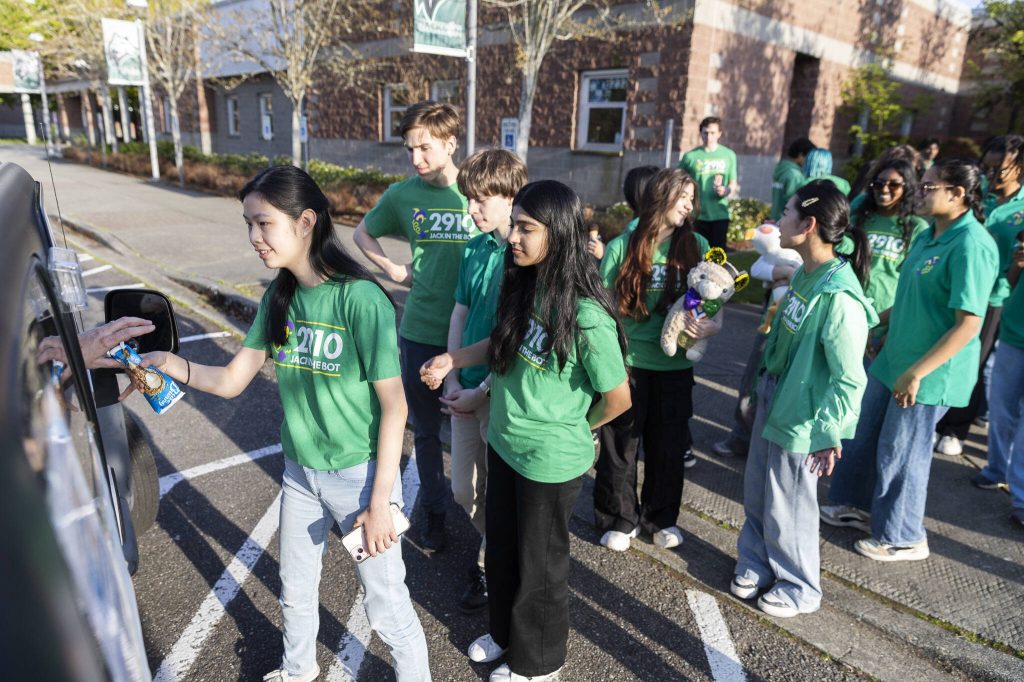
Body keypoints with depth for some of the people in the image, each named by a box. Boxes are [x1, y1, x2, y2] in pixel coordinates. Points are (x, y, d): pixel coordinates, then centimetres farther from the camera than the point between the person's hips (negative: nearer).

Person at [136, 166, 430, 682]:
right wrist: (176, 367, -18)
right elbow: (233, 379, 1)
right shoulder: (279, 298, -1)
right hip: (300, 471, 7)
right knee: (295, 589, 26)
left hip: (359, 474, -7)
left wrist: (380, 501, -17)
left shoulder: (360, 299, -23)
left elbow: (394, 407, -20)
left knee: (385, 604, 8)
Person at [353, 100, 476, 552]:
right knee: (426, 430, 15)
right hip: (420, 332, 3)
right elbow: (363, 233, 19)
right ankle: (434, 511, 35)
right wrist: (393, 269, 4)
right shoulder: (403, 195, 1)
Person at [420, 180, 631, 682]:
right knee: (501, 548, 25)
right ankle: (505, 630, 53)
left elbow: (617, 399, -17)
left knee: (539, 564, 16)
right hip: (503, 444, 7)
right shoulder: (524, 285, -5)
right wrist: (452, 360, 6)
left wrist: (574, 428, -1)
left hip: (550, 460, -7)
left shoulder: (586, 316, -27)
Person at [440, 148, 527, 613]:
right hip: (466, 389, 7)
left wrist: (483, 391, -14)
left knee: (499, 492, 10)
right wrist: (452, 380, 1)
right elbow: (459, 316, 9)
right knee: (464, 490, 17)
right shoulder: (474, 248, 5)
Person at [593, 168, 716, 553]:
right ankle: (619, 519, 29)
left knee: (668, 446, 15)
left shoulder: (697, 246, 2)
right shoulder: (622, 247, -5)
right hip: (627, 362, -2)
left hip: (674, 365, 2)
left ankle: (661, 518, 36)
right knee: (620, 446, 8)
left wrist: (712, 325, -15)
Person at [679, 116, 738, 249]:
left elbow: (734, 186, 8)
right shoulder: (690, 156, 0)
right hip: (697, 215, 0)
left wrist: (726, 190, -14)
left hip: (720, 215, 1)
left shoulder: (729, 155, 4)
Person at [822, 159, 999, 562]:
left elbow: (969, 323, -25)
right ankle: (859, 506, 41)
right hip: (893, 361, 9)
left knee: (901, 454, 7)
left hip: (929, 376, -9)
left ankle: (903, 539, 29)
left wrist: (916, 373, -25)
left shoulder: (971, 246, -22)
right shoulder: (928, 237, 6)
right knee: (863, 435, 20)